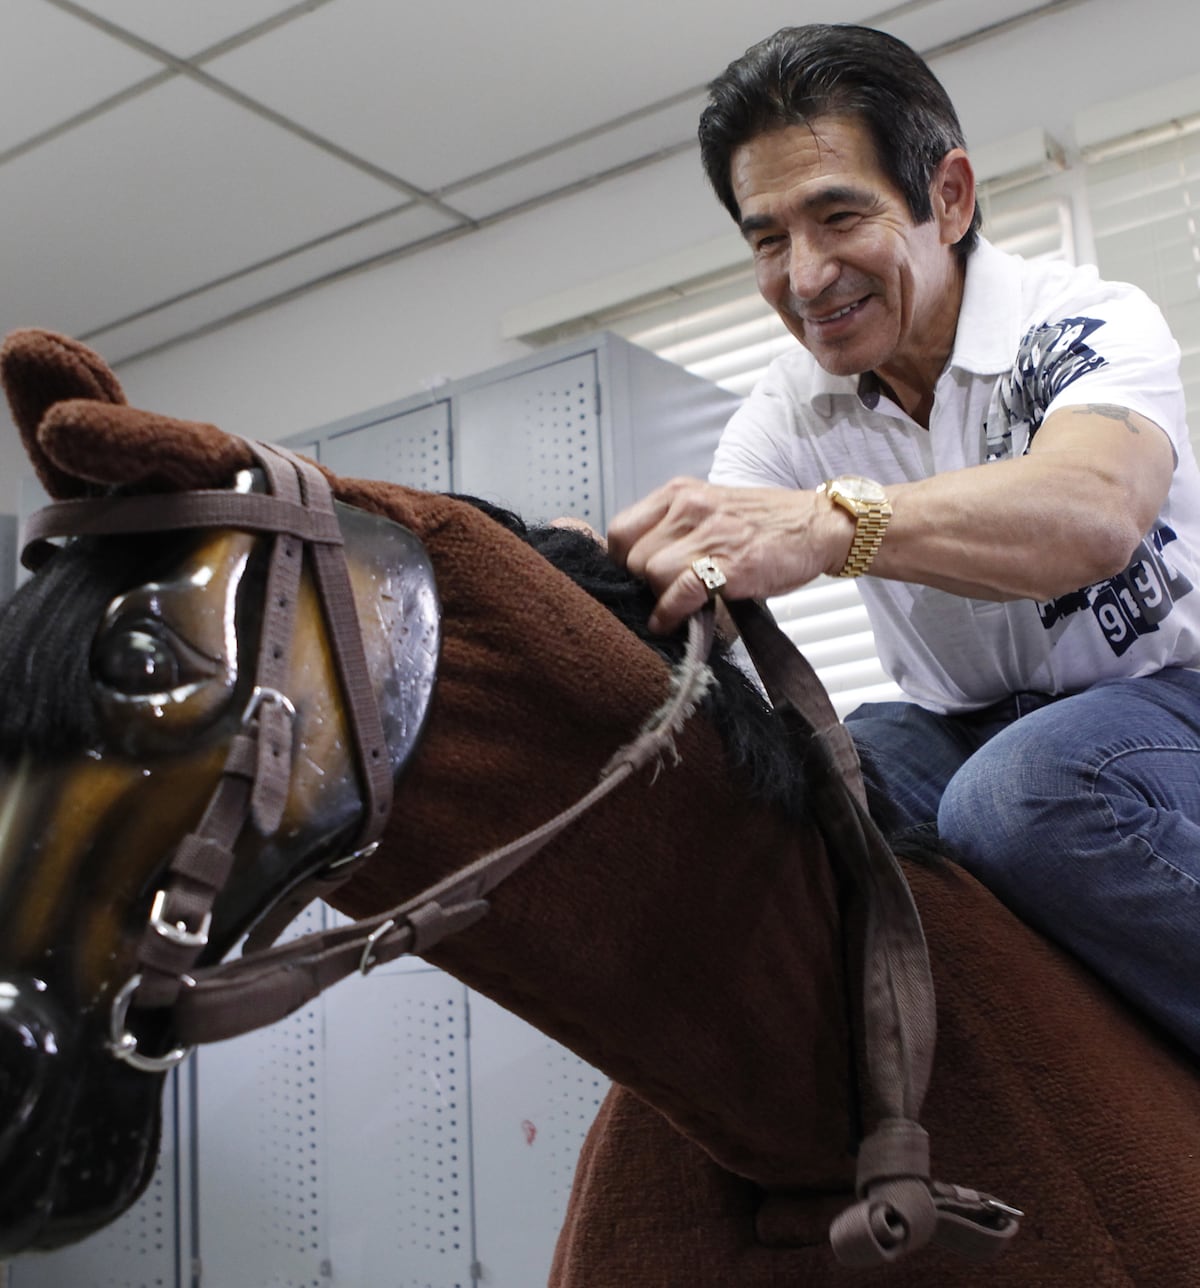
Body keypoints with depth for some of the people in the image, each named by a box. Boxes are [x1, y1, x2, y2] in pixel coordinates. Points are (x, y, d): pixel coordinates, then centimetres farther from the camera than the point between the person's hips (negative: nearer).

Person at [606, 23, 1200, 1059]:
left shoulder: (1085, 321, -16)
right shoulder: (791, 411, 1)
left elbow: (1094, 513, -39)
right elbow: (703, 567, -14)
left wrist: (832, 522, -57)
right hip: (961, 729, 5)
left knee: (1020, 794, -38)